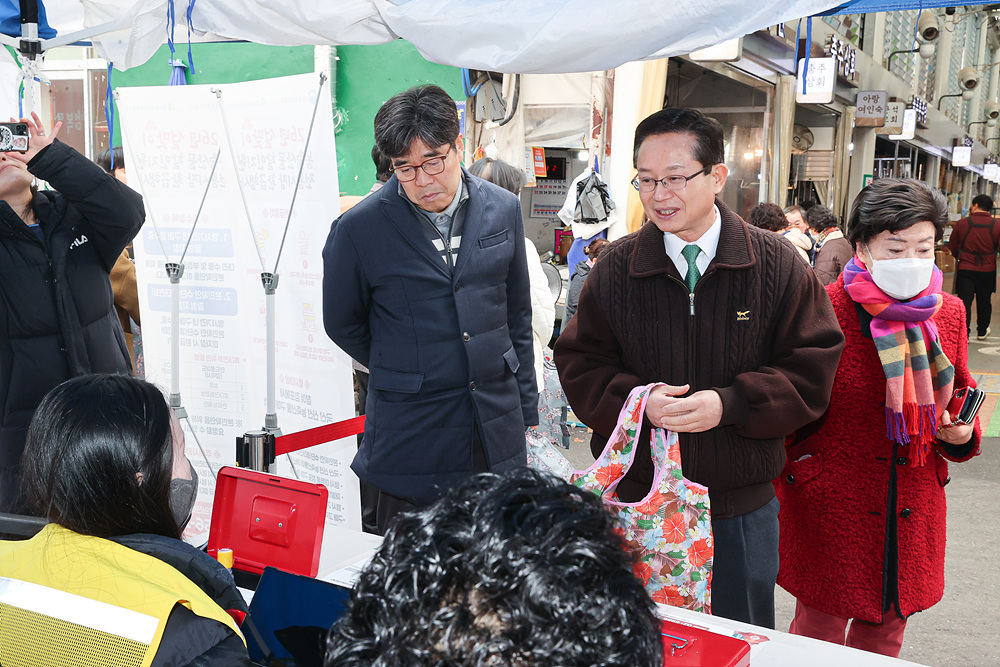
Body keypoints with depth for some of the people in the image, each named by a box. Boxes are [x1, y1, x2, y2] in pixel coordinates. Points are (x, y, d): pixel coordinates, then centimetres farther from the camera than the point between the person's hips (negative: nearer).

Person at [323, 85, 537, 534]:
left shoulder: (503, 210, 2)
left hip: (497, 427, 3)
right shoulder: (359, 228, -9)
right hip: (410, 433, -3)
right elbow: (342, 324, 6)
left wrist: (526, 413, 12)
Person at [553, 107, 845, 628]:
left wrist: (729, 404, -19)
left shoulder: (776, 264, -5)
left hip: (741, 508, 0)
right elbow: (579, 365, 2)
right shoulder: (615, 267, -2)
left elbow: (813, 367, -5)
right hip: (635, 500, 1)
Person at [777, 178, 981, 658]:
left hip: (912, 509, 5)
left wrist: (961, 432, -5)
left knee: (884, 636, 19)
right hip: (829, 507, -5)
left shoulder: (948, 313, 2)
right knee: (819, 633, 9)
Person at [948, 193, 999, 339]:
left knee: (965, 302, 0)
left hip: (965, 269, -2)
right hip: (988, 271, 2)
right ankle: (982, 331, 31)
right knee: (984, 302, 17)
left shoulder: (962, 223, -7)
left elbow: (952, 247, 4)